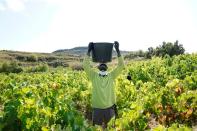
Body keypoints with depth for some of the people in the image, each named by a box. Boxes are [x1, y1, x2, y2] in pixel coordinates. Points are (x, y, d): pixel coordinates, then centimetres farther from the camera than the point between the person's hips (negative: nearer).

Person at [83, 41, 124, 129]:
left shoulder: (111, 76, 3)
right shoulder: (94, 76, 1)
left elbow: (121, 66, -3)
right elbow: (85, 65, -9)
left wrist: (118, 50, -9)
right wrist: (89, 51, -12)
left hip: (110, 108, 1)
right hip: (97, 108, -1)